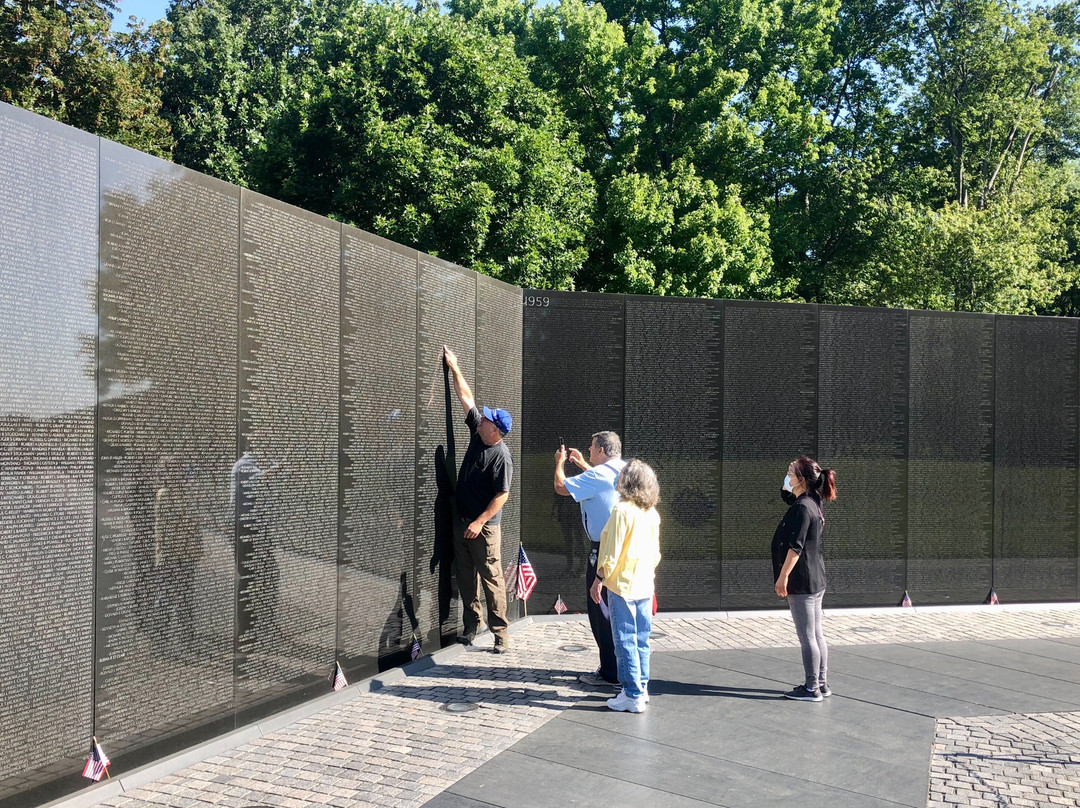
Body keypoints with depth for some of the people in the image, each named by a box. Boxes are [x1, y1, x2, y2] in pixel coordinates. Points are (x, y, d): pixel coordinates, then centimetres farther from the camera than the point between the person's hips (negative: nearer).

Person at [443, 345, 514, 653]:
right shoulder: (477, 434, 3)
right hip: (462, 521, 8)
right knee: (465, 578, 13)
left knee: (492, 581, -4)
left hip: (485, 527, -8)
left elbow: (502, 495, -18)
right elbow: (466, 398, 11)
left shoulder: (501, 456, -17)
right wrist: (454, 368, 14)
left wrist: (480, 522, -20)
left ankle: (500, 636, 2)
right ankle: (471, 628, 23)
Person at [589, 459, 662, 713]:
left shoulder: (622, 511, -16)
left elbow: (612, 552, -16)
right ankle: (642, 687, 22)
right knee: (642, 640, 14)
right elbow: (655, 554, 13)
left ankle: (633, 695, 1)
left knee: (625, 642, -1)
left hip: (622, 585, -7)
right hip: (645, 585, 7)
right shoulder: (653, 514, 5)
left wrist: (599, 579, -7)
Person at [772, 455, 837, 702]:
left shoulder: (802, 507, -18)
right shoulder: (812, 503, 11)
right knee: (816, 635, 15)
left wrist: (783, 577, -19)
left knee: (807, 637, -2)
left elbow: (795, 547, -22)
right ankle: (821, 684, 22)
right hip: (815, 580, 10)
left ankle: (812, 688, 4)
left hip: (802, 582, -10)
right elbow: (786, 495, 31)